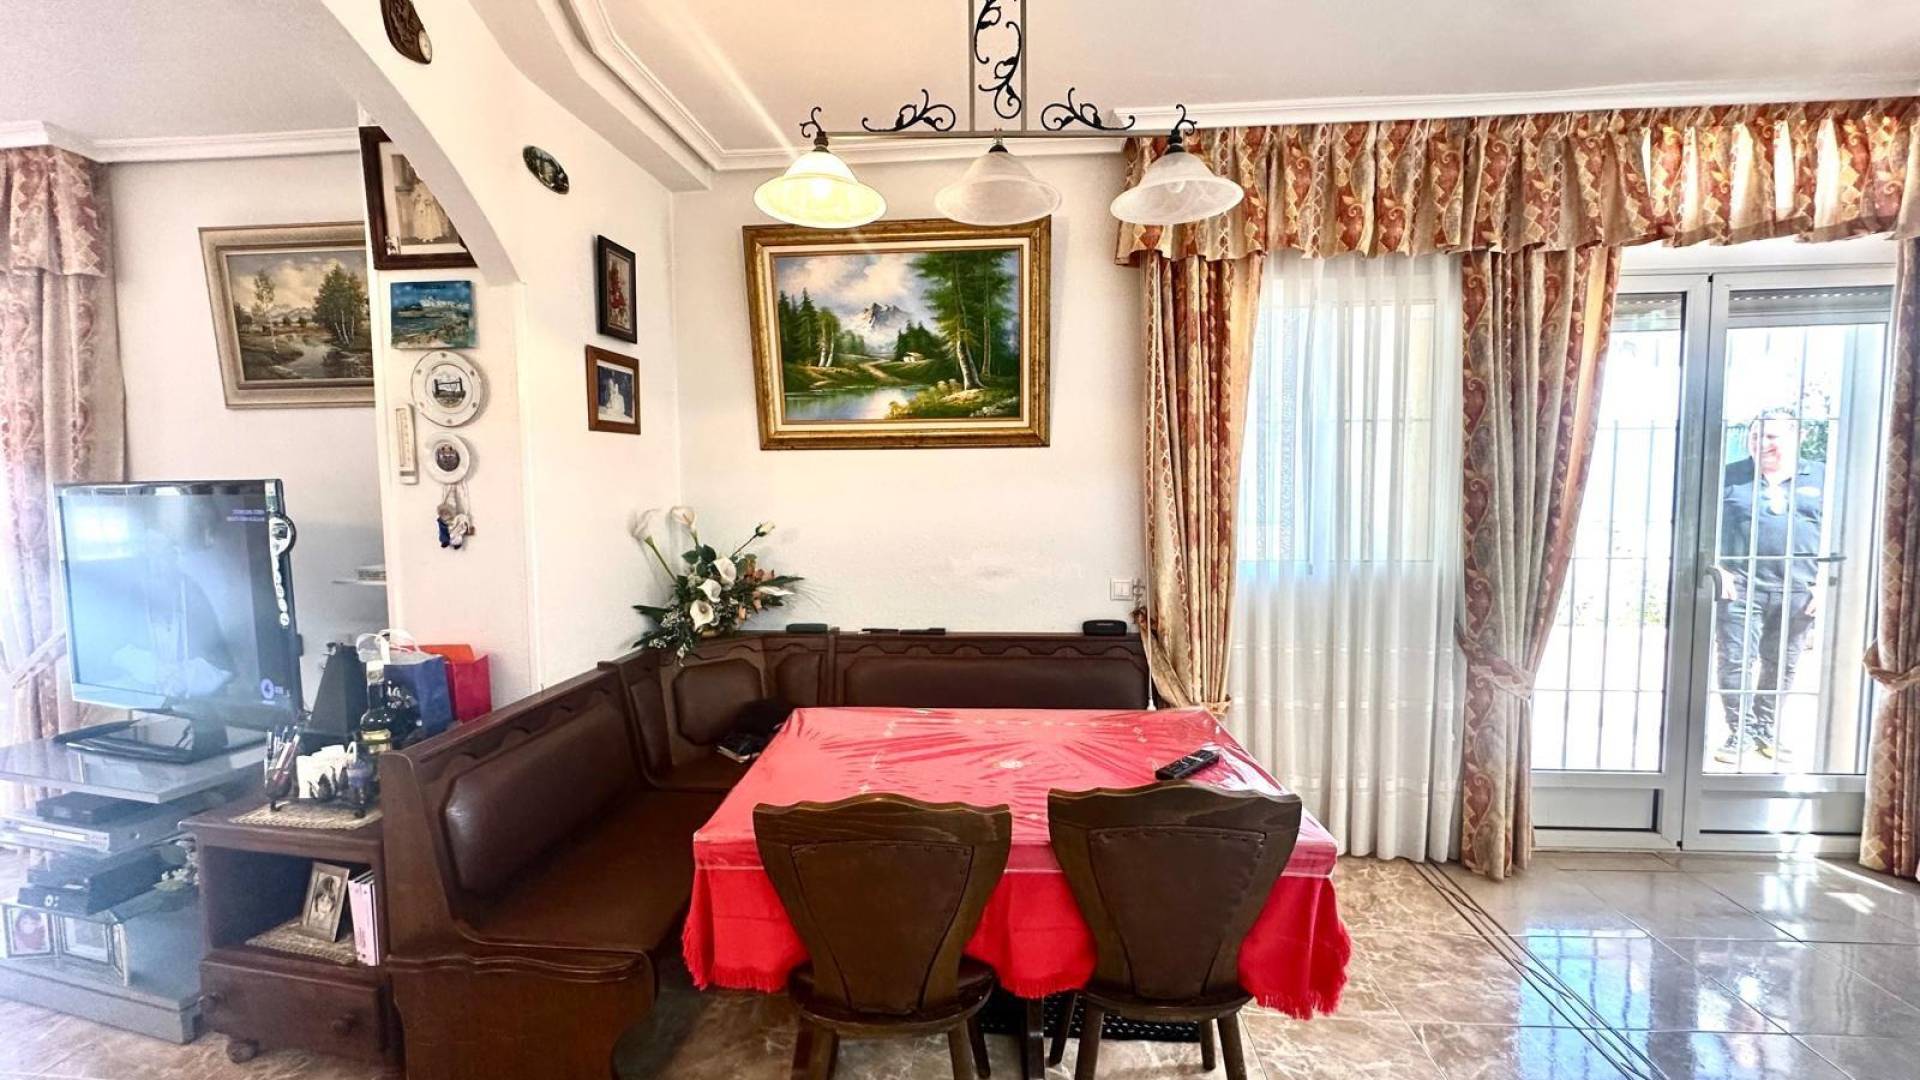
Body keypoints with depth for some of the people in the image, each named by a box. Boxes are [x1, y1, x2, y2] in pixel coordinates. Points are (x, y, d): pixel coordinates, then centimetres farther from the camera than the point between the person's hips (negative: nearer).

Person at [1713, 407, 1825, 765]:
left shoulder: (1821, 477, 9)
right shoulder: (1730, 476, 5)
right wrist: (1718, 569, -8)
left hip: (1796, 592, 2)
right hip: (1740, 586, -1)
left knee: (1780, 667, 10)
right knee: (1735, 662, -3)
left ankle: (1767, 731, 24)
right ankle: (1740, 733, 7)